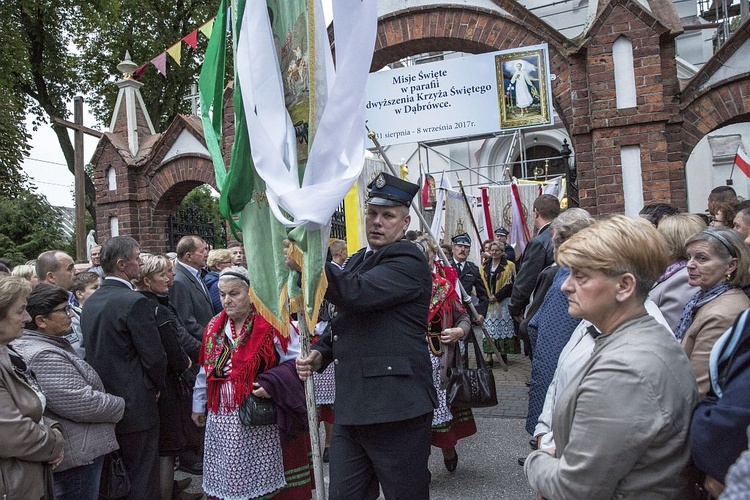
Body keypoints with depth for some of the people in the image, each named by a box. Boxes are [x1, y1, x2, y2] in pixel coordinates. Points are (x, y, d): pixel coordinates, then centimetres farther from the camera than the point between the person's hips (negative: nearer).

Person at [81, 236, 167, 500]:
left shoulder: (90, 302, 6)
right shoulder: (135, 302, -19)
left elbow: (92, 350, 11)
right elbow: (154, 356, -18)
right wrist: (157, 386, 1)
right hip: (135, 406, -8)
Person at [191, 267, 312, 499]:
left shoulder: (271, 324, -9)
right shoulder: (215, 327, 9)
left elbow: (296, 361, -8)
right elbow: (206, 371, 19)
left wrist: (271, 382, -20)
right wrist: (199, 405, 22)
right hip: (222, 422, 5)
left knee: (263, 480, 4)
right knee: (226, 480, 11)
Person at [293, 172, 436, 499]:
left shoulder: (408, 261, -10)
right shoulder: (358, 261, 17)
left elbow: (356, 294, -28)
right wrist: (321, 352, 8)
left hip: (395, 408, -8)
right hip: (351, 406, 8)